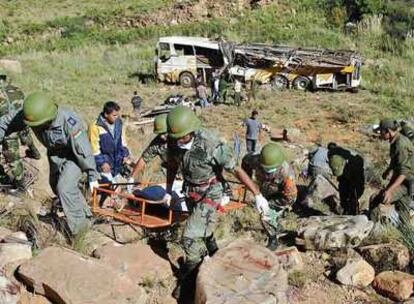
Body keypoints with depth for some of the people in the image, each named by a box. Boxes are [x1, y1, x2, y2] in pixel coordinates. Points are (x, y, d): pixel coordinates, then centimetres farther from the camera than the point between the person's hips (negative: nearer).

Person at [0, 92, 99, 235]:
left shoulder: (69, 122, -39)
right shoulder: (31, 114, -25)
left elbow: (84, 149, -30)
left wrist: (92, 175, -23)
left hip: (74, 155, -7)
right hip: (55, 154, 7)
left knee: (64, 187, -20)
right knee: (56, 185, 20)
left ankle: (78, 225, -1)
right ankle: (84, 212, 40)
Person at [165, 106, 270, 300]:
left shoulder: (212, 145, -31)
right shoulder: (174, 142, -14)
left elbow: (237, 170, -25)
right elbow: (172, 165, 6)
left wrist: (258, 195, -21)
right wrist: (168, 191, 16)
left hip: (209, 195, -6)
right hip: (190, 193, 6)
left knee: (190, 238, -10)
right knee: (203, 231, 24)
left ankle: (189, 278, 12)